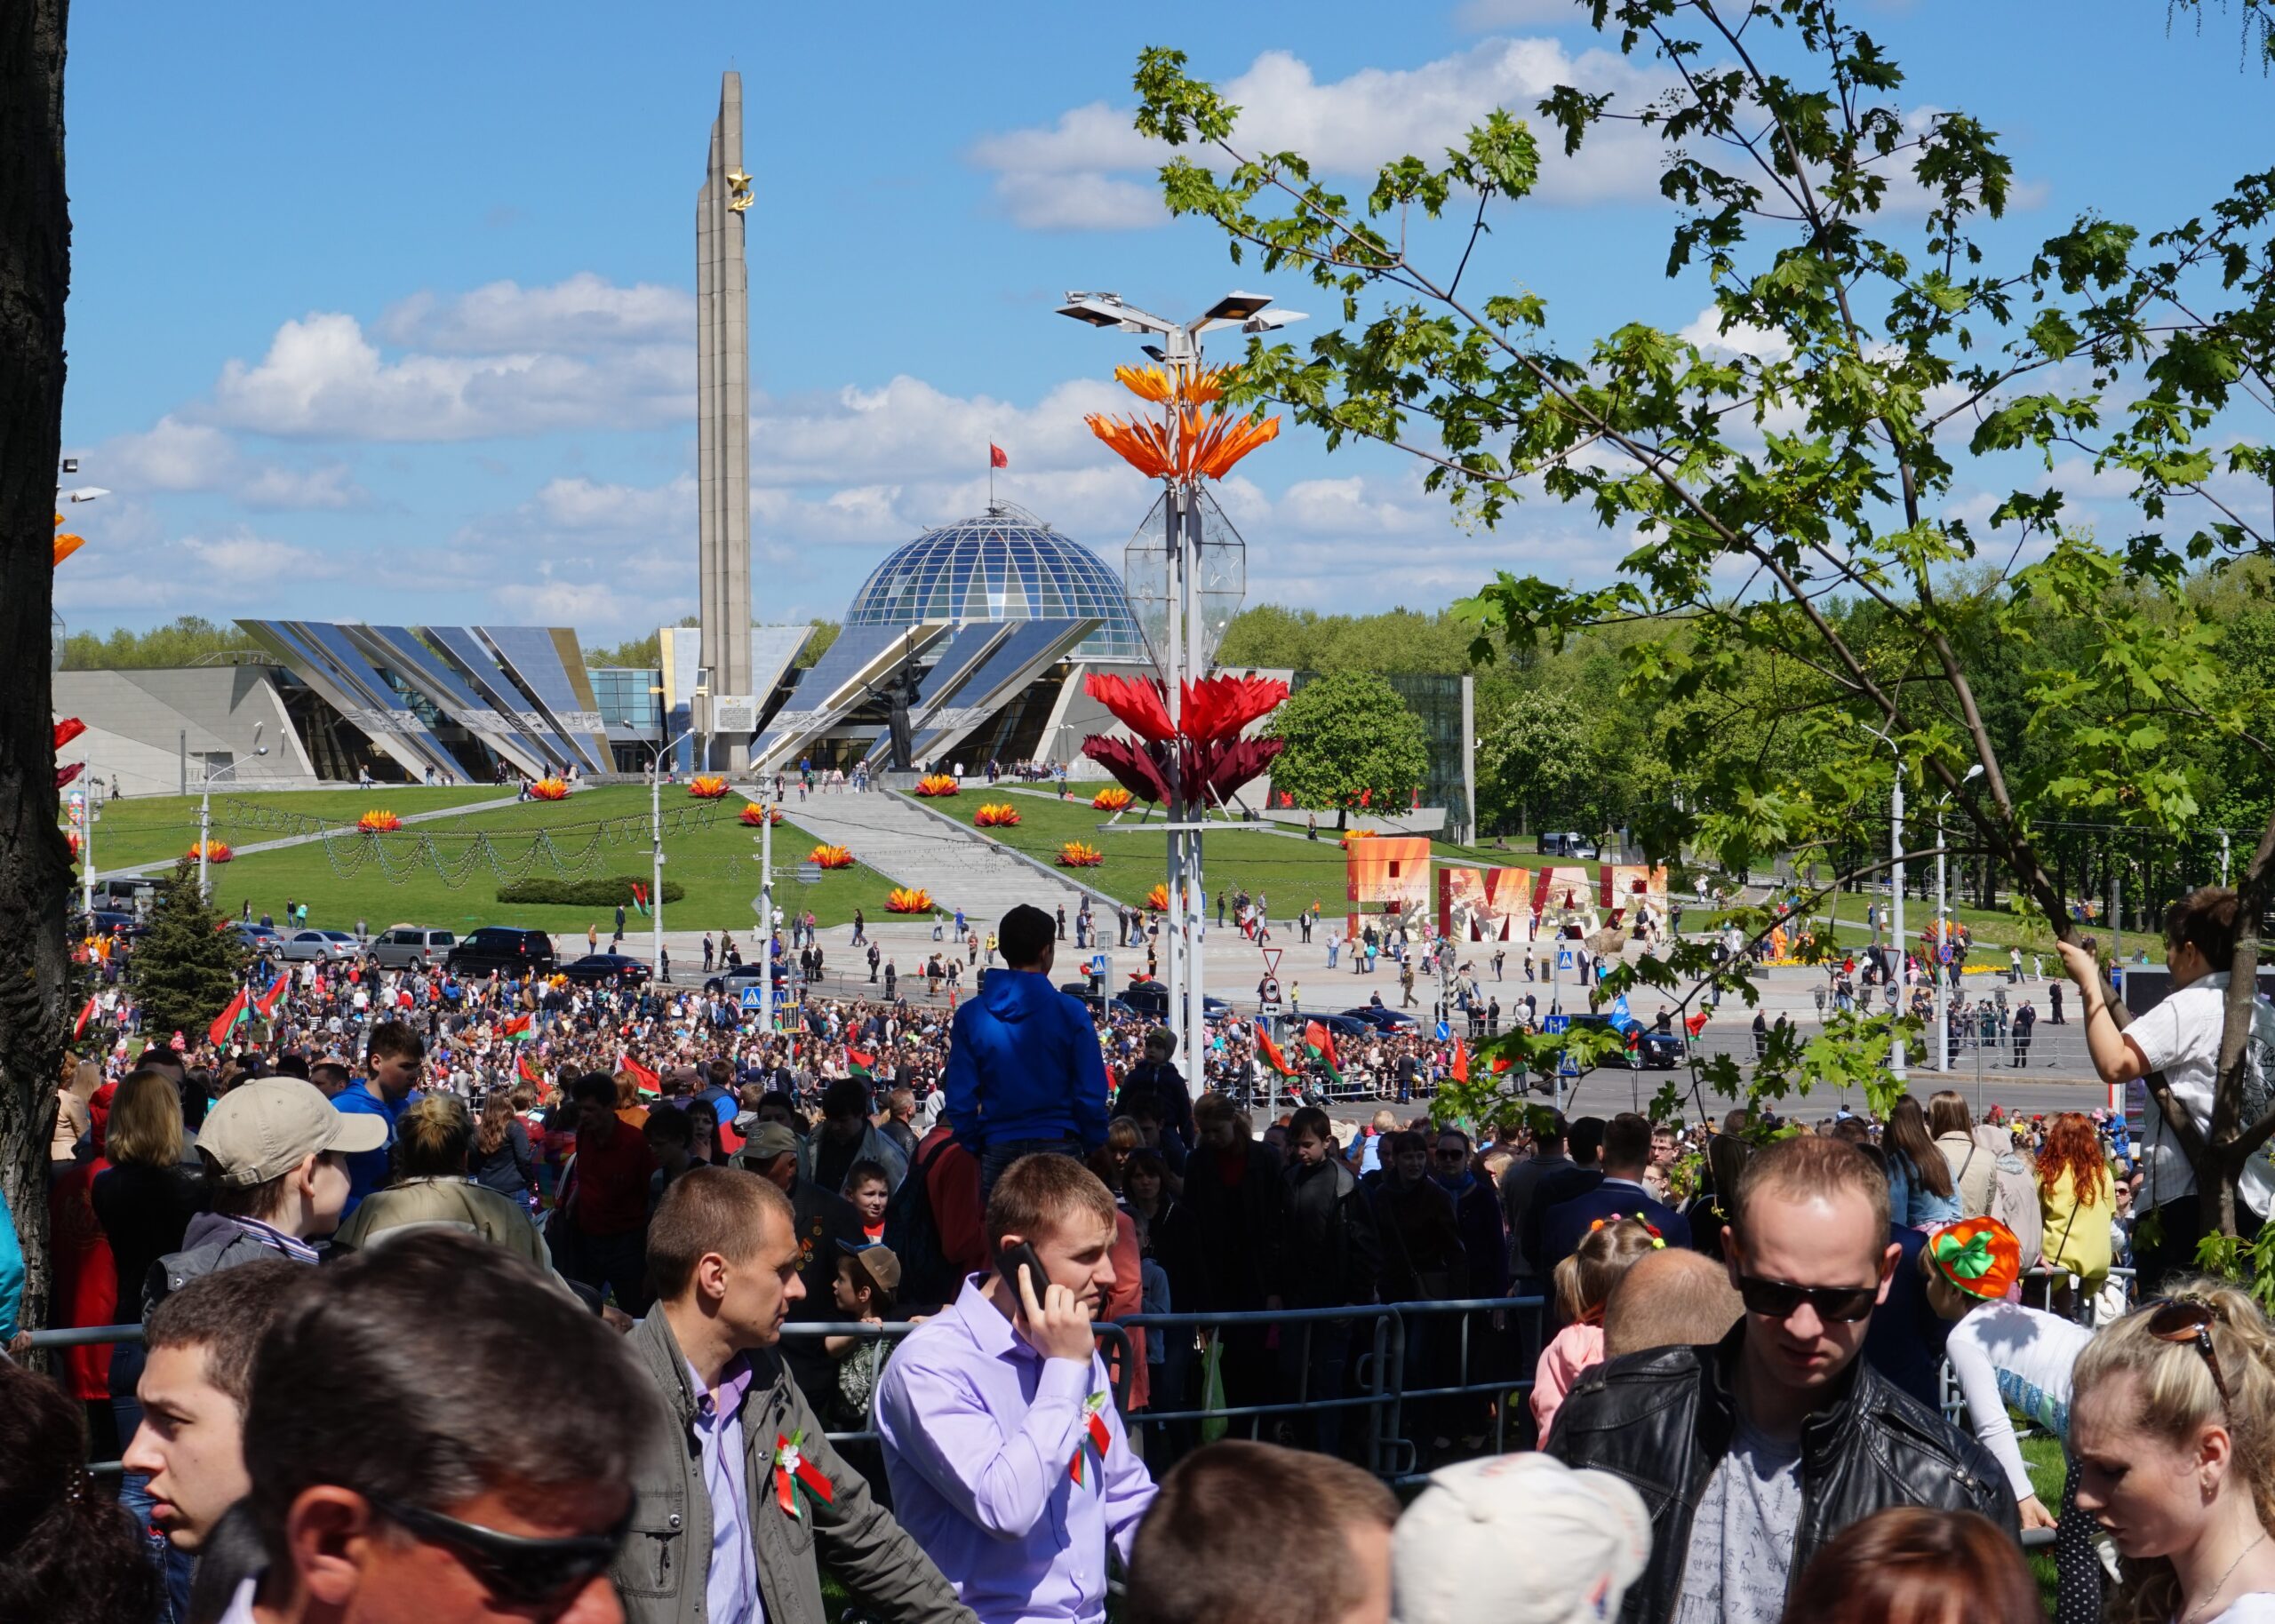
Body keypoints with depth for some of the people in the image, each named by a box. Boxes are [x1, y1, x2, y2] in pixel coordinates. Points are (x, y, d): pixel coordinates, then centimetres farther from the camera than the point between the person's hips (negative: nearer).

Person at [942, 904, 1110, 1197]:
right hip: (1058, 1145, -2)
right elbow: (1091, 1095, -5)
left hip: (997, 1151, 2)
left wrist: (973, 1150, 12)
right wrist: (1095, 1151, 6)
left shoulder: (970, 1015, 1)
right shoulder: (1070, 1012, -5)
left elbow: (959, 1098, 1)